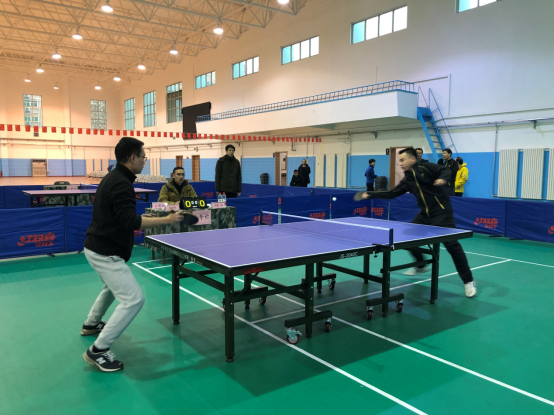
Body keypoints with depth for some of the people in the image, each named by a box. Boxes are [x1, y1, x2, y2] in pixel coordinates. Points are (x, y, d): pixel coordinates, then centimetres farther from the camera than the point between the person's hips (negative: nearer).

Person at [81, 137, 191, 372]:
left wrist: (141, 218, 21)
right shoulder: (121, 183, -22)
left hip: (98, 248, 11)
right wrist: (166, 220, -27)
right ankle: (98, 351, -5)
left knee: (113, 287, 34)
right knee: (134, 299, -12)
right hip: (106, 253, -11)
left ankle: (91, 324, 53)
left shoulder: (113, 178, 10)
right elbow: (131, 222, -31)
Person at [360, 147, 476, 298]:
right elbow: (391, 194, 15)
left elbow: (445, 170, -14)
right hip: (425, 215, 8)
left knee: (452, 245, -12)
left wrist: (442, 178, -37)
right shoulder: (406, 180, 11)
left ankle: (468, 281, -1)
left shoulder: (426, 167, -6)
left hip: (441, 213, -7)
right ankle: (421, 266, 34)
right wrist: (371, 194, 13)